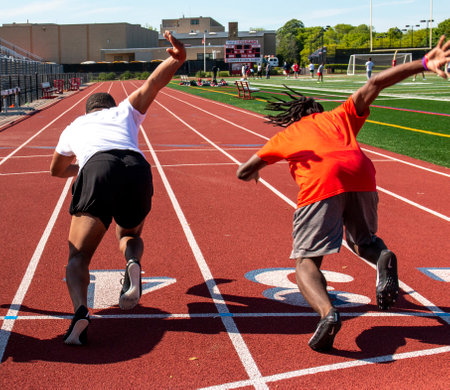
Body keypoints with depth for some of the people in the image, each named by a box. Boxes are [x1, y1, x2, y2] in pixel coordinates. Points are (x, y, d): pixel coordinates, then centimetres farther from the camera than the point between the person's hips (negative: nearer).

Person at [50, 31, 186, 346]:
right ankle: (133, 264, -7)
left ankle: (81, 311, -25)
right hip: (137, 168, 1)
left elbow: (57, 170, 54)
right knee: (130, 235, 29)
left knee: (78, 258, 5)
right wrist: (178, 59, 0)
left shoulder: (74, 126, 37)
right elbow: (153, 84, 17)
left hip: (96, 170, -1)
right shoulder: (126, 111, 36)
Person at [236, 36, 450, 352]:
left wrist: (252, 172, 58)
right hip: (361, 176, 3)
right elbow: (374, 84, 23)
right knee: (362, 242, 26)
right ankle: (382, 255, -11)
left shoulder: (285, 136, 32)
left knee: (306, 261, 3)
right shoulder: (340, 116, 36)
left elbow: (244, 171, 33)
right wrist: (423, 64, 16)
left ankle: (328, 312, -28)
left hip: (320, 183, -3)